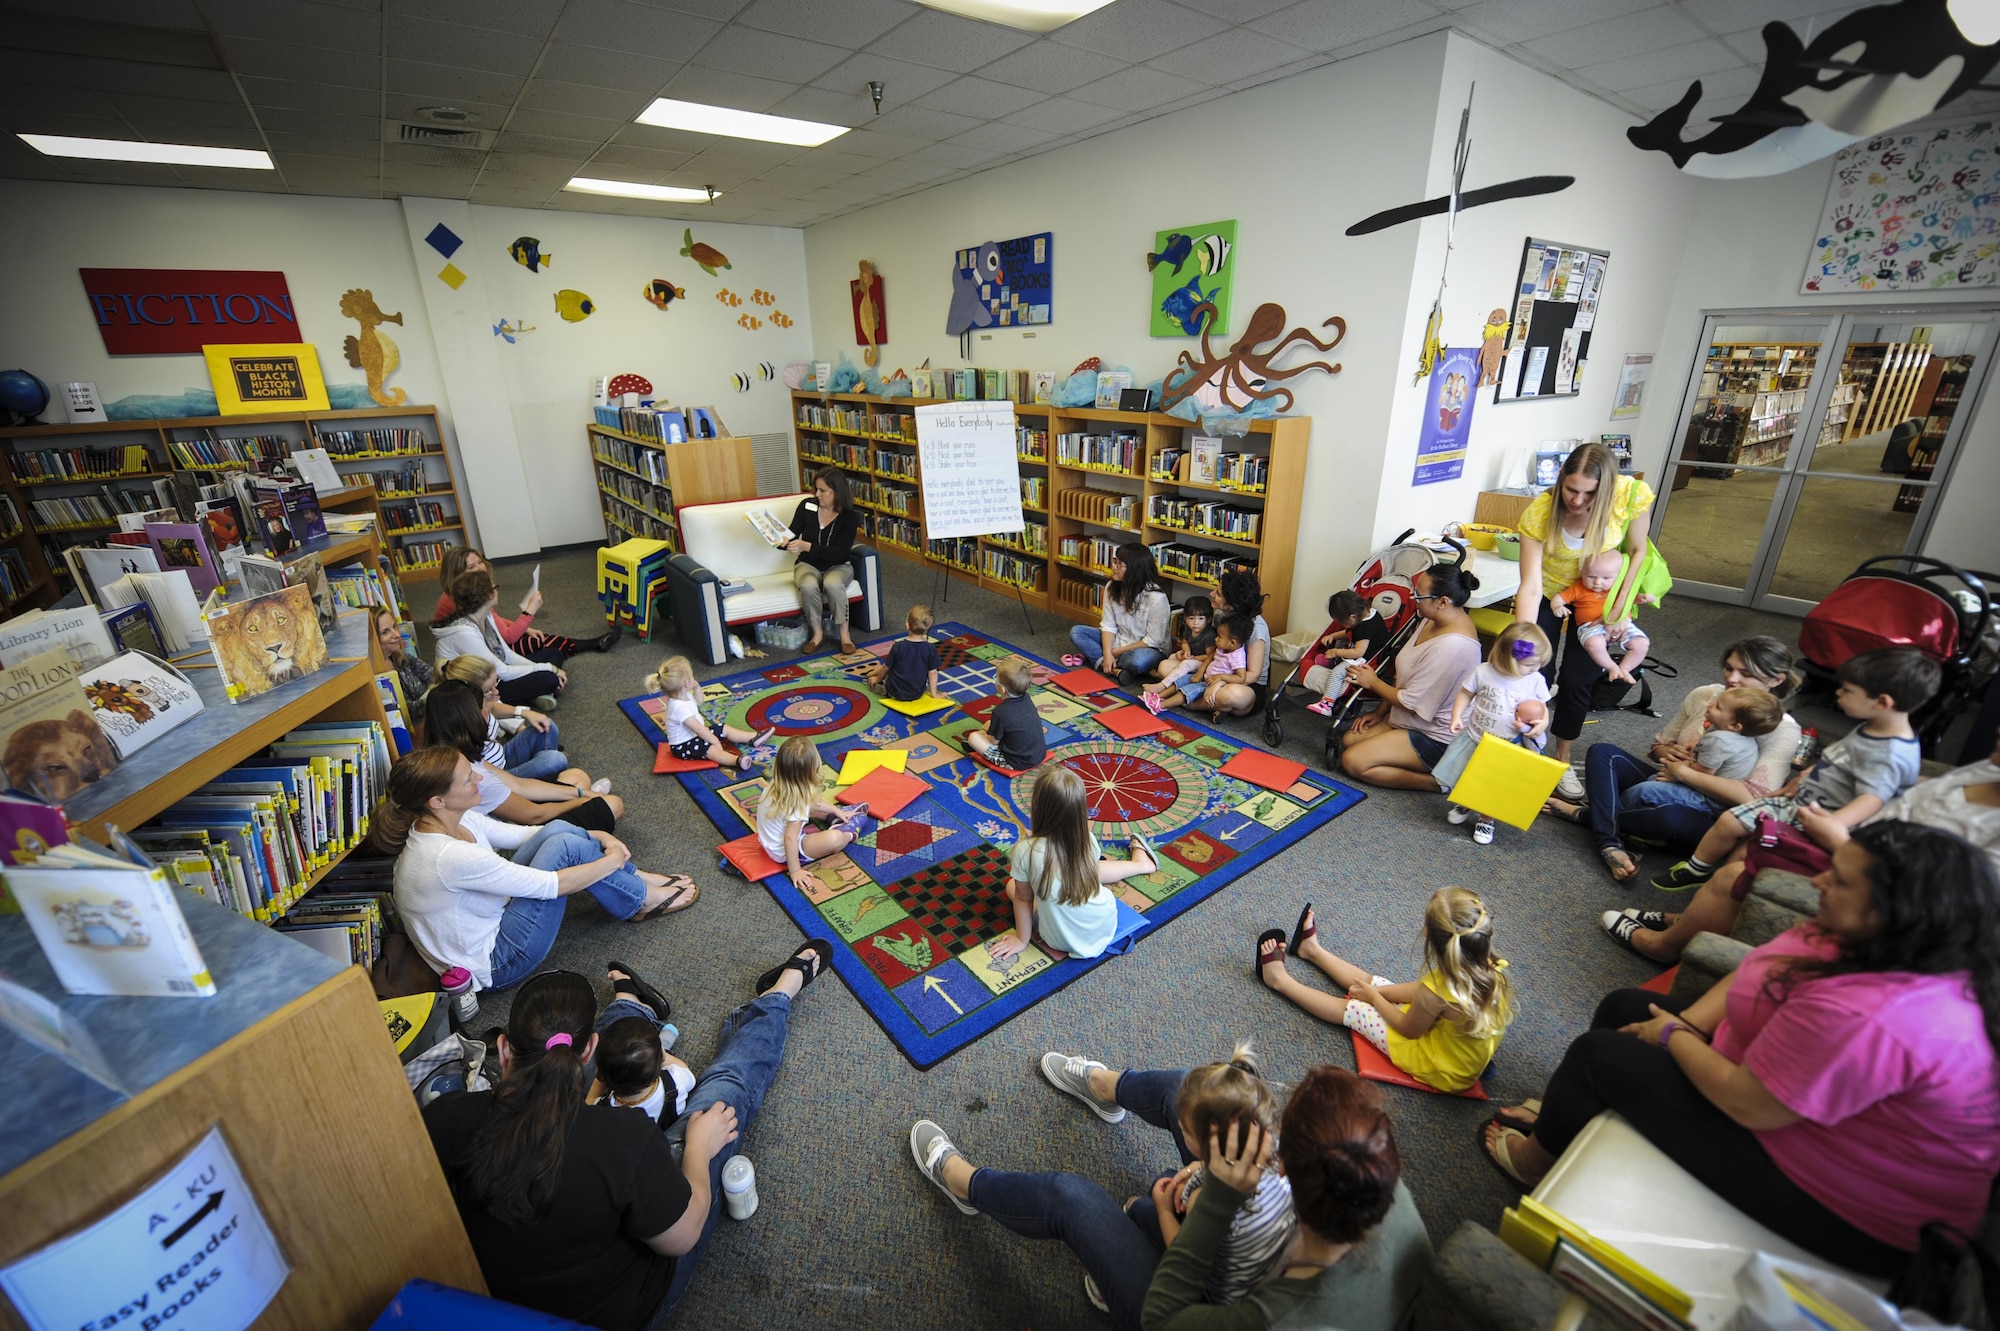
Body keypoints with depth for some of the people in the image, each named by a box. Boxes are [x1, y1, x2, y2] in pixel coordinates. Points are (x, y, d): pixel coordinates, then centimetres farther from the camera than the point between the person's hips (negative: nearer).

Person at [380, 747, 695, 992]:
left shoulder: (450, 819, -6)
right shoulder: (448, 857, -34)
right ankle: (645, 900, 2)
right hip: (494, 965, -9)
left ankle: (639, 882, 9)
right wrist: (611, 860, -14)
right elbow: (550, 885, -28)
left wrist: (597, 836, -4)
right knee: (564, 846, -19)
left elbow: (524, 834, 5)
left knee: (558, 830, -7)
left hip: (492, 917, 9)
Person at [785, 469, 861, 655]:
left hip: (838, 566, -2)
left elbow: (839, 553, -19)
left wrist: (807, 546, -30)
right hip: (808, 564, 2)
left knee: (833, 584, -37)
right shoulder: (806, 506, -5)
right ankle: (817, 633, -13)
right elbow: (793, 536, 3)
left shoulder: (850, 517, -12)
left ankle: (844, 633, -19)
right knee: (808, 586, -34)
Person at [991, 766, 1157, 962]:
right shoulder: (1088, 840, -17)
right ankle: (1140, 863, 55)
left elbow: (1023, 898, -11)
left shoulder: (1025, 851, -27)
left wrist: (1022, 939, 4)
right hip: (1106, 924, 3)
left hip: (1064, 941, -2)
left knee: (1012, 885, 20)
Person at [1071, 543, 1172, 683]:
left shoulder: (1156, 598, -25)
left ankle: (1096, 659, -15)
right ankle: (1116, 669, -23)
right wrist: (1107, 653, -21)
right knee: (1076, 632, -11)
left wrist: (1116, 652, -17)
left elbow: (1153, 640, -19)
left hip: (1148, 649, -6)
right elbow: (1108, 625, -5)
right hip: (1118, 641, 7)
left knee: (1138, 661, -41)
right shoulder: (1111, 587, -7)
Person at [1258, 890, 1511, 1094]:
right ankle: (1313, 950, 39)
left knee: (1352, 1009, 6)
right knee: (1374, 984, 17)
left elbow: (1408, 1029, -16)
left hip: (1441, 1070, -7)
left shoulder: (1437, 990, -39)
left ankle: (1280, 979, 25)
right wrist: (1377, 992, -1)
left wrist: (1373, 997, 0)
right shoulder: (1492, 967, -18)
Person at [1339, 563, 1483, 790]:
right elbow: (1407, 675, 11)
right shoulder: (1435, 620, -1)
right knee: (1350, 739, 10)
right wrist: (1380, 711, 10)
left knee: (1352, 761, -14)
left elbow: (1411, 702, -24)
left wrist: (1373, 682, -8)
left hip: (1436, 737, -10)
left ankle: (1437, 779, -6)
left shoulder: (1452, 646, -32)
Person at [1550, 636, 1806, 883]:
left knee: (1644, 793, -39)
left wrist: (1684, 771, -20)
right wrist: (1666, 752, -11)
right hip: (1669, 784, 6)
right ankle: (1610, 845, -27)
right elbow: (1660, 745, 13)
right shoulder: (1704, 695, 2)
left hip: (1713, 820, -6)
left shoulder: (1782, 730, -11)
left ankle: (1584, 814, -9)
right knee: (1601, 752, -16)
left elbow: (1753, 798, -22)